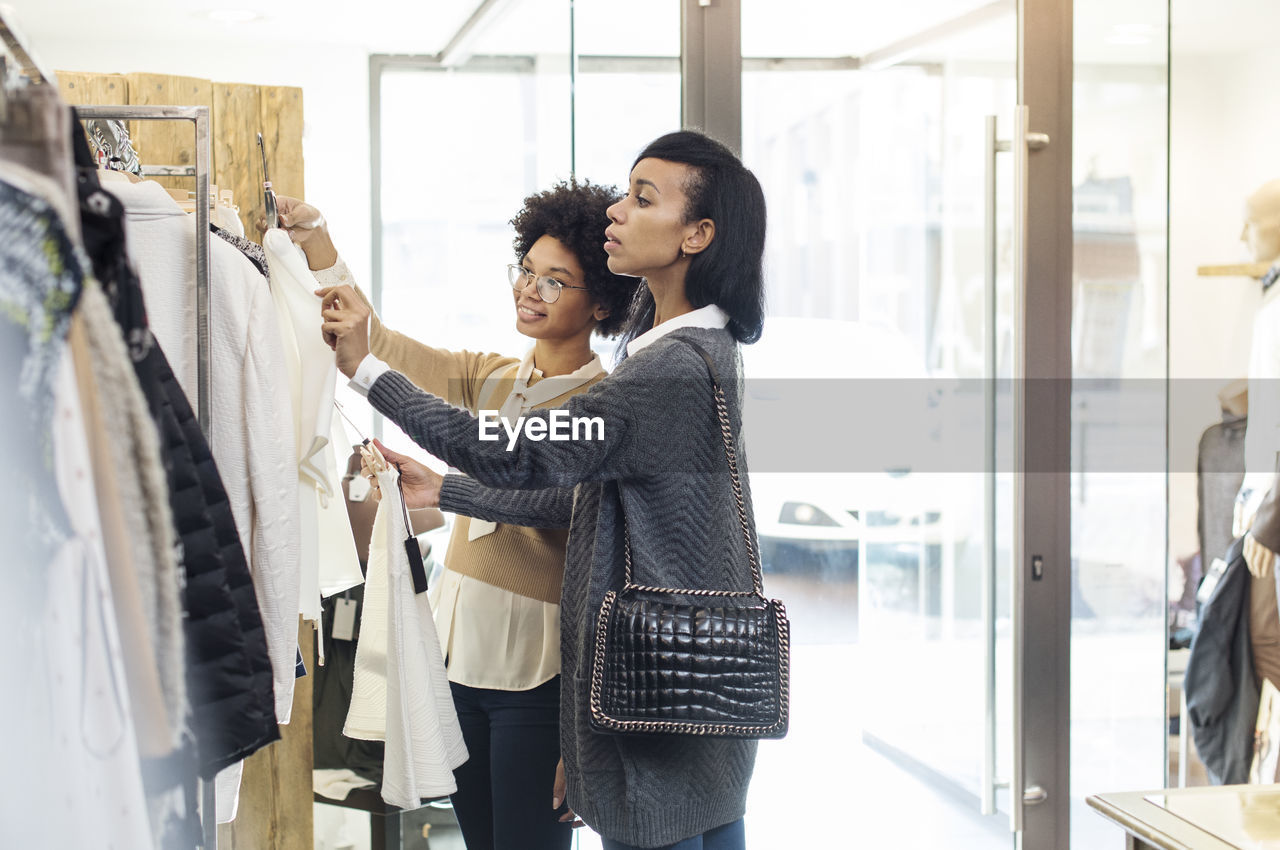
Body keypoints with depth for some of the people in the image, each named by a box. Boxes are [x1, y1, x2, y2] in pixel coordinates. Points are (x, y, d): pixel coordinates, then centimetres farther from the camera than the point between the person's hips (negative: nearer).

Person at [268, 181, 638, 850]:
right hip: (458, 636, 7)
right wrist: (316, 240, -7)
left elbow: (554, 502, -19)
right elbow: (378, 344, 4)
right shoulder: (488, 378, 12)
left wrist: (442, 490, -32)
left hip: (537, 658, -6)